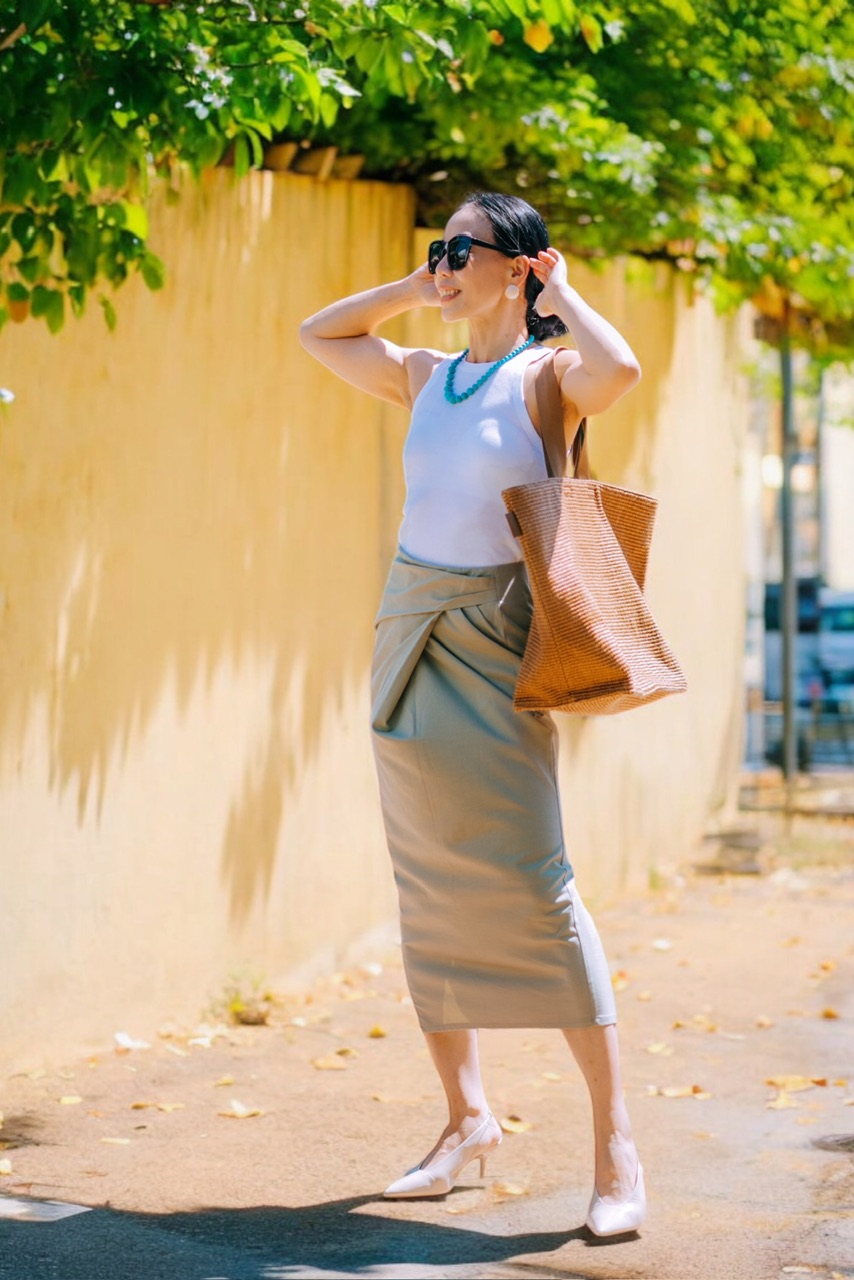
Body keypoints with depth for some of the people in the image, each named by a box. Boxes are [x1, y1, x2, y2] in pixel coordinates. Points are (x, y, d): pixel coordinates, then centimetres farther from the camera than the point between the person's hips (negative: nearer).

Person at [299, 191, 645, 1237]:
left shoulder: (548, 377, -5)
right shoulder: (423, 377, 12)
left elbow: (619, 369, -28)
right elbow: (316, 333, 26)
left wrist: (559, 294, -10)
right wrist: (417, 288, 15)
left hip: (492, 646, -7)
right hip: (409, 635, 7)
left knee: (532, 885, -12)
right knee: (427, 888, 8)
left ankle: (615, 1149, -6)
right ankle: (466, 1119, 20)